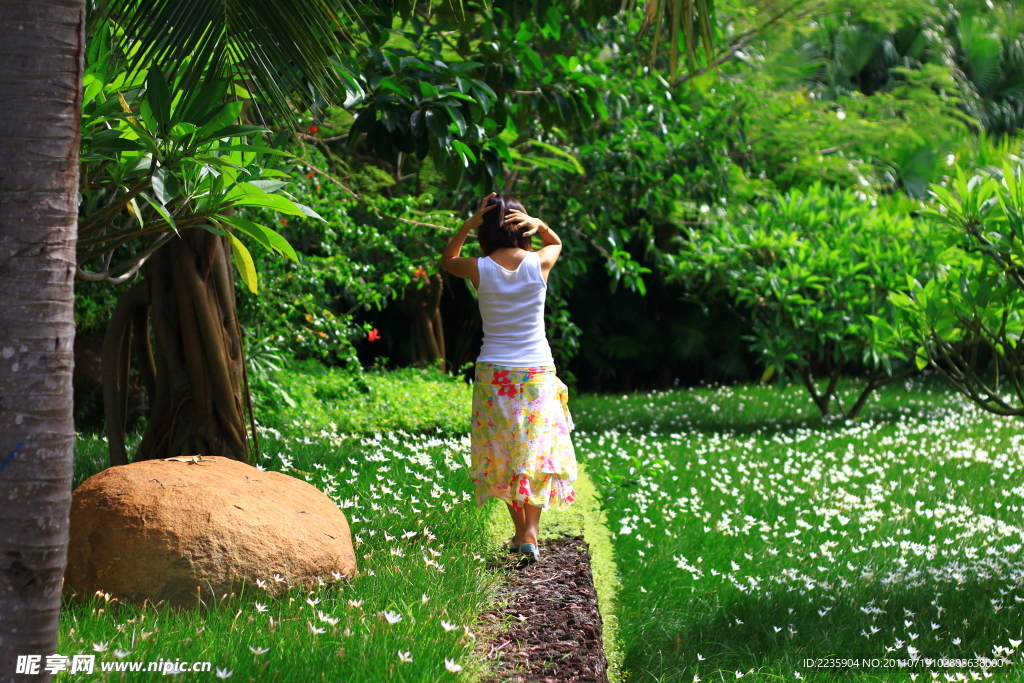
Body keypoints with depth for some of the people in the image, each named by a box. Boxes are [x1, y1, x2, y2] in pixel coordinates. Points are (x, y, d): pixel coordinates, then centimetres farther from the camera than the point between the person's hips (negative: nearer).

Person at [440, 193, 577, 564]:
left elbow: (447, 259, 16)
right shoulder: (539, 263, -6)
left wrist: (468, 224, 3)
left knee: (501, 455, 13)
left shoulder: (480, 269, -7)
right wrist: (539, 224, 0)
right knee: (536, 452, 3)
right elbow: (557, 242, 19)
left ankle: (520, 530, 16)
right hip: (537, 374, 0)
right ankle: (530, 532, -12)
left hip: (493, 376, 0)